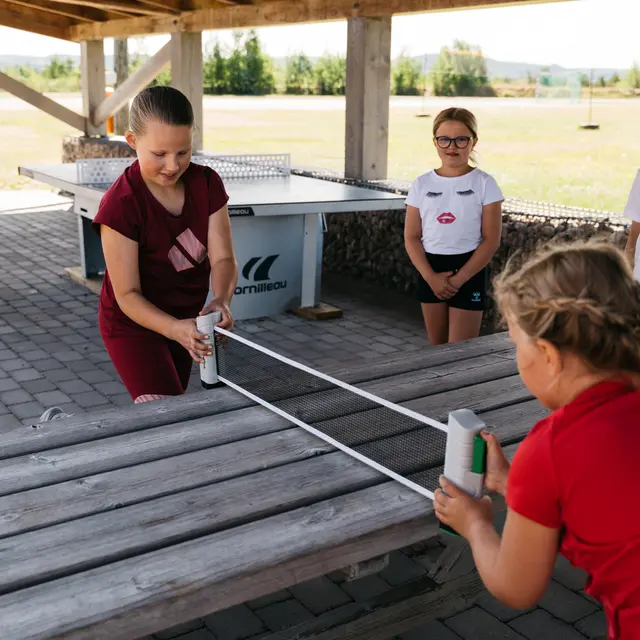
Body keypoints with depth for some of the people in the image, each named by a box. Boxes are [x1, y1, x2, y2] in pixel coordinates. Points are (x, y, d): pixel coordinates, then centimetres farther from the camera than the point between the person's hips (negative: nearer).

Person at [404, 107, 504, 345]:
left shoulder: (484, 184, -5)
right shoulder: (422, 184, 2)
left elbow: (491, 239, -7)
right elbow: (411, 237, 2)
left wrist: (458, 279, -13)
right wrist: (430, 276, -11)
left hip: (469, 271, -3)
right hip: (430, 270, 3)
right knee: (436, 347, 12)